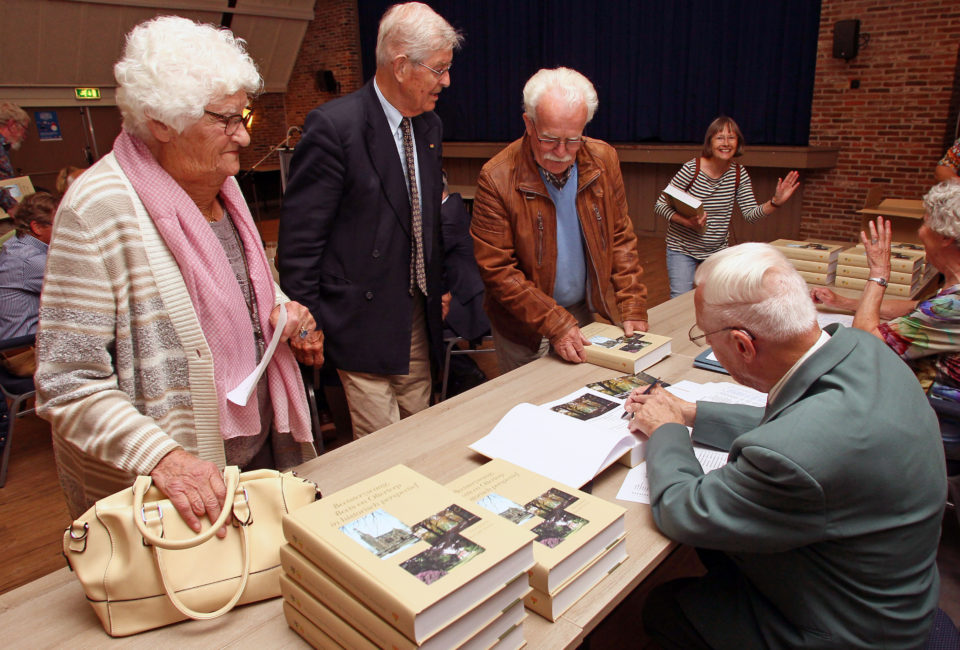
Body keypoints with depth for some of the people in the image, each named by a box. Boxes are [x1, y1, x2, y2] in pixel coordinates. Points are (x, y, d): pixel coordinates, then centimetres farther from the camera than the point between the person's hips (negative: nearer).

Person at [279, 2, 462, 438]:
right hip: (363, 320, -7)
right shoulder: (334, 127, -16)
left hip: (418, 316, 7)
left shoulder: (429, 126, 9)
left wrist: (438, 290, 16)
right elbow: (299, 239, -15)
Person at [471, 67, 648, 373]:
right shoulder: (496, 179, -20)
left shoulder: (604, 160, -5)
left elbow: (621, 238, 3)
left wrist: (633, 308, -5)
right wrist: (555, 324, -22)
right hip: (525, 330, -4)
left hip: (587, 313, 4)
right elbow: (497, 270, -18)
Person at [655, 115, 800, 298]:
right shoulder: (691, 169, -16)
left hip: (718, 250, 4)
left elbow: (751, 214, -2)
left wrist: (775, 202, -20)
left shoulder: (739, 174, -3)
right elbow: (660, 205, -14)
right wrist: (687, 222, -29)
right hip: (682, 248, -4)